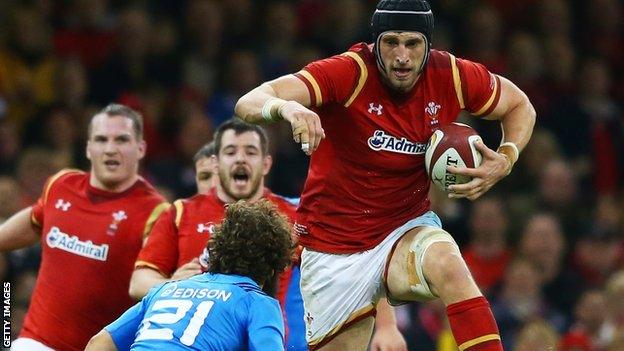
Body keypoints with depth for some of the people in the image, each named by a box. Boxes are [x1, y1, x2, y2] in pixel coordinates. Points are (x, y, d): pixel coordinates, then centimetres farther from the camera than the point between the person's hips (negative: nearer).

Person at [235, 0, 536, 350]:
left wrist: (505, 160, -10)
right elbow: (248, 104, -32)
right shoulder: (349, 73, -20)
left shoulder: (451, 77, -10)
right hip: (335, 248, -1)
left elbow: (520, 106, 10)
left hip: (408, 229, 1)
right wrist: (284, 107, -56)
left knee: (450, 267, -32)